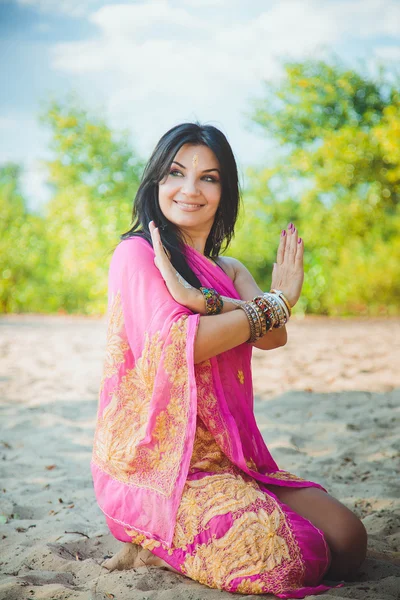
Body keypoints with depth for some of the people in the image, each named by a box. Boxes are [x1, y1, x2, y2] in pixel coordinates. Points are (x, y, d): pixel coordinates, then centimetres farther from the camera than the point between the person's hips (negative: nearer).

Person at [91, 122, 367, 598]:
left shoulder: (229, 269, 16)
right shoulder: (135, 252, -4)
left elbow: (274, 337, -5)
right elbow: (172, 345, -20)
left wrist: (200, 299, -24)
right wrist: (273, 305, -11)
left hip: (225, 451, 8)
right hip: (155, 461, -7)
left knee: (348, 541, -5)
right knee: (288, 559, -23)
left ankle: (163, 539, 6)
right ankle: (154, 544, 1)